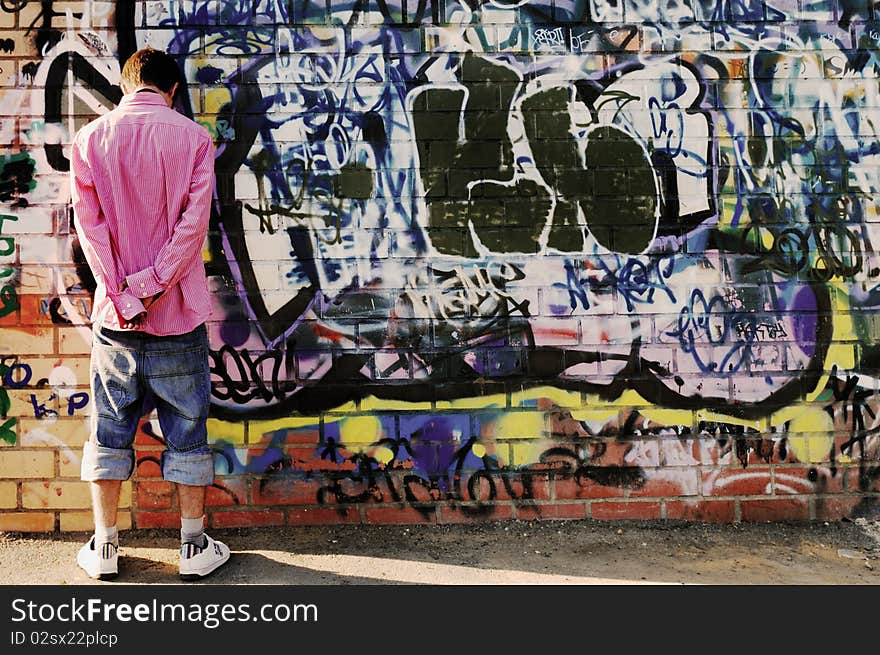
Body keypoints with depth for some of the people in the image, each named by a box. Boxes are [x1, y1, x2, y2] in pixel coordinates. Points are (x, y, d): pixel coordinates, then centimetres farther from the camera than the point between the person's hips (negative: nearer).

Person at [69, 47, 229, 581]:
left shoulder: (91, 138, 2)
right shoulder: (193, 138, -3)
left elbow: (88, 222, -5)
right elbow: (193, 222, -12)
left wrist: (123, 294, -8)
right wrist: (153, 286, -11)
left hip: (115, 315, 2)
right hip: (178, 314, -2)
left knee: (109, 431, 13)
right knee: (187, 430, 8)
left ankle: (105, 549, 23)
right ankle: (195, 547, 18)